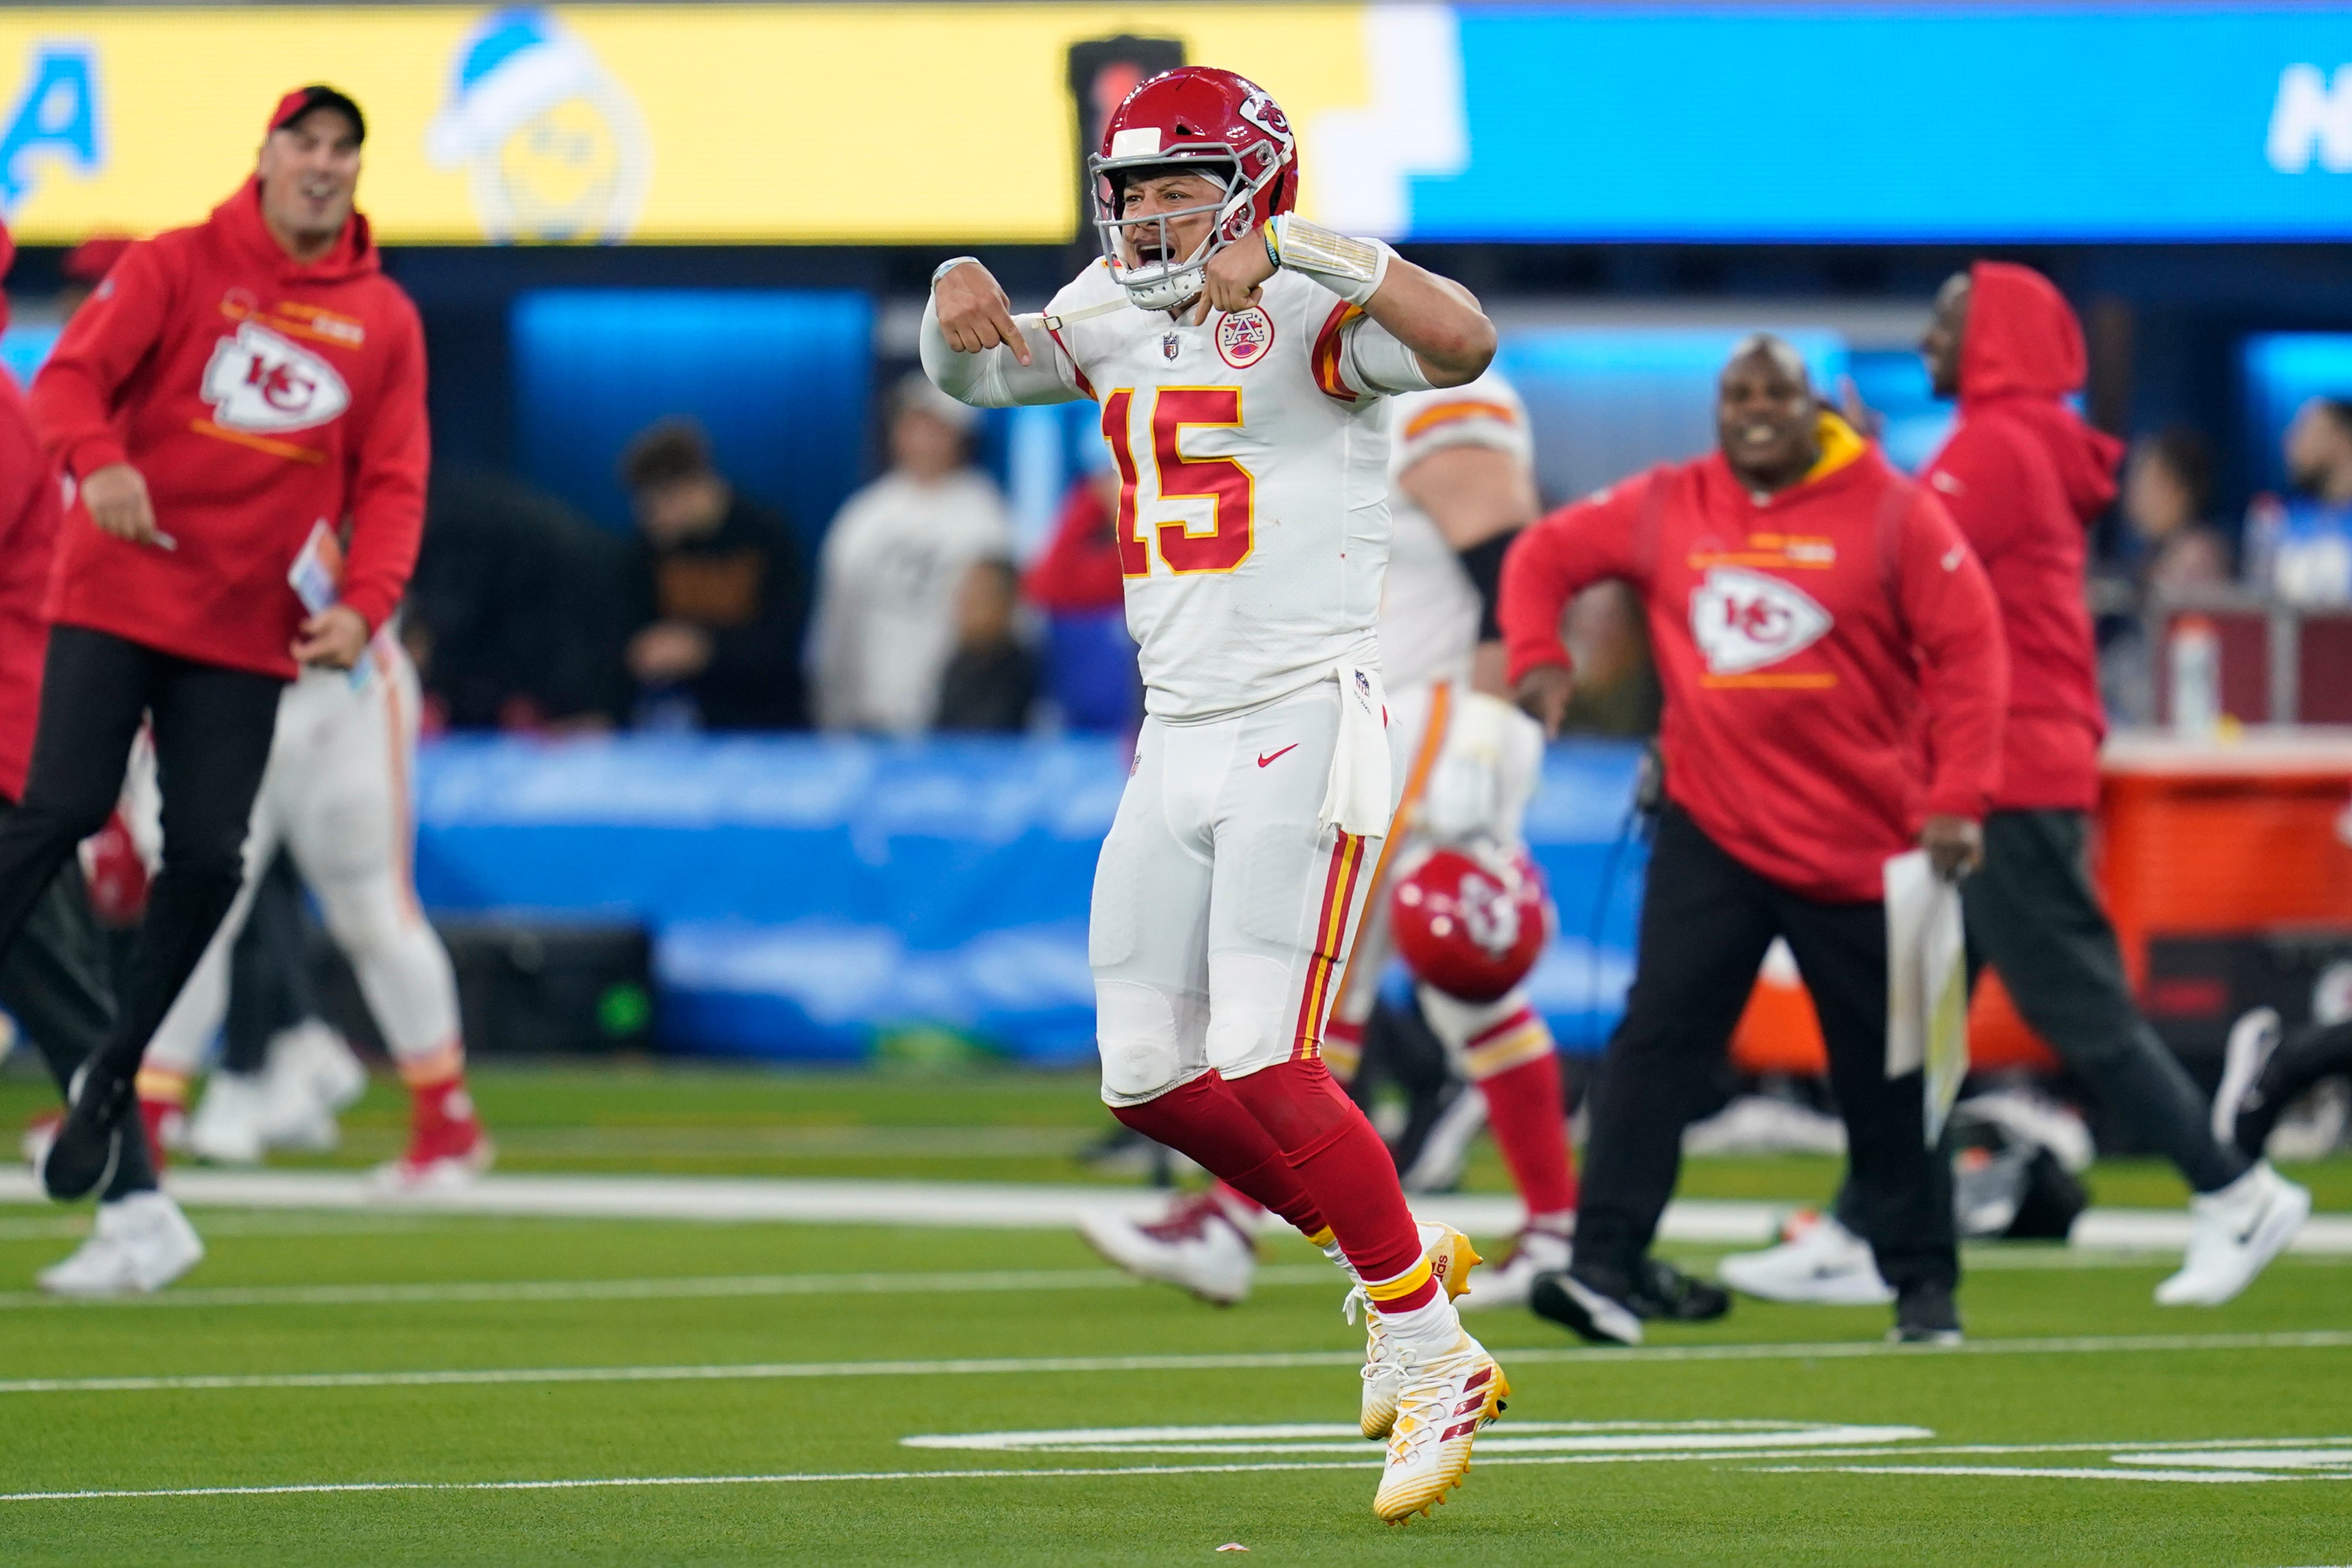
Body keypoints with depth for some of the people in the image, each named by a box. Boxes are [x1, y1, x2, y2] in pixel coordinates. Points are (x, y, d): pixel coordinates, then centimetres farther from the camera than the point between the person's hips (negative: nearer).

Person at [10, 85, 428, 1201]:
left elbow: (392, 484, 6)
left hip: (246, 633, 3)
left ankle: (113, 1078, 12)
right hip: (117, 596, -2)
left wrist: (362, 606, -11)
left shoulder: (385, 321, 7)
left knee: (209, 857, -4)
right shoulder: (176, 266, 0)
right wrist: (95, 463, -29)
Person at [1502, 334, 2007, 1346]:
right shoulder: (1665, 511, 3)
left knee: (1888, 1074, 8)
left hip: (1863, 843, -1)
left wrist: (1957, 801, -13)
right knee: (1658, 1038, -13)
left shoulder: (1892, 513, -5)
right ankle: (1609, 1264, -17)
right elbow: (1544, 556, 14)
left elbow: (1966, 649, -6)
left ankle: (1923, 1281, 23)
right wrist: (1536, 659, -4)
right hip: (1713, 834, 1)